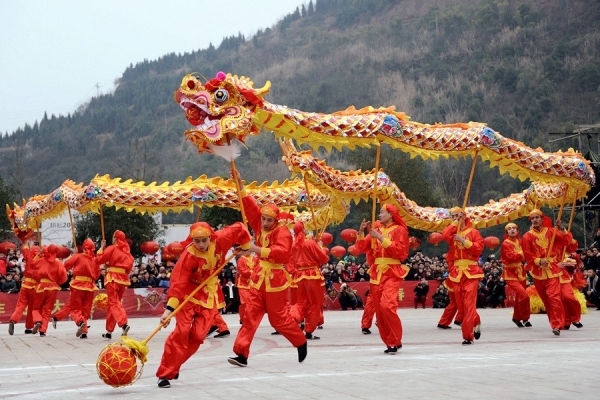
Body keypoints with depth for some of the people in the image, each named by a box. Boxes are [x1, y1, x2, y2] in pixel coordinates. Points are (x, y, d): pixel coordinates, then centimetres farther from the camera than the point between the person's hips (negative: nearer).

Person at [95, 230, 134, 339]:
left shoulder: (112, 248, -6)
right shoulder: (127, 251, 11)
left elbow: (98, 260, -4)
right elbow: (129, 265, 12)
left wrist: (102, 248, 9)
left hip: (113, 278, -6)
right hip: (124, 279, 6)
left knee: (114, 303, -10)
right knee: (113, 303, 16)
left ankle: (123, 324, -34)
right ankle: (109, 331, 20)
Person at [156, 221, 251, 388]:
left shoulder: (219, 240, -17)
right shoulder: (188, 256, -26)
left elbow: (239, 229, -1)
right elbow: (178, 283, -30)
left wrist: (245, 246, 9)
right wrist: (169, 308, -37)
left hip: (209, 296, 4)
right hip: (188, 295, -4)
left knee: (198, 335, -8)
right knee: (182, 331, -18)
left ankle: (172, 366, 6)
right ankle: (165, 374, -13)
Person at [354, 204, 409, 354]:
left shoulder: (399, 230, -2)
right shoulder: (376, 230, 13)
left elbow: (400, 251, -15)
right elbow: (361, 248, 9)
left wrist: (381, 238, -16)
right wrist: (361, 232, -5)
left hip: (392, 274, -6)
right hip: (377, 274, 6)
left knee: (386, 305, -22)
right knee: (379, 310, 6)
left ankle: (395, 341, -10)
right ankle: (390, 342, 16)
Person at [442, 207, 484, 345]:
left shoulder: (473, 232, 4)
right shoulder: (452, 231, 13)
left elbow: (478, 249, -8)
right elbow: (445, 235, -11)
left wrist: (464, 241, -13)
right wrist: (455, 223, -3)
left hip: (470, 272, -4)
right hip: (456, 272, 4)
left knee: (469, 304, -11)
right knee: (461, 305, 7)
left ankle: (467, 335, -9)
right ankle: (476, 323, 30)